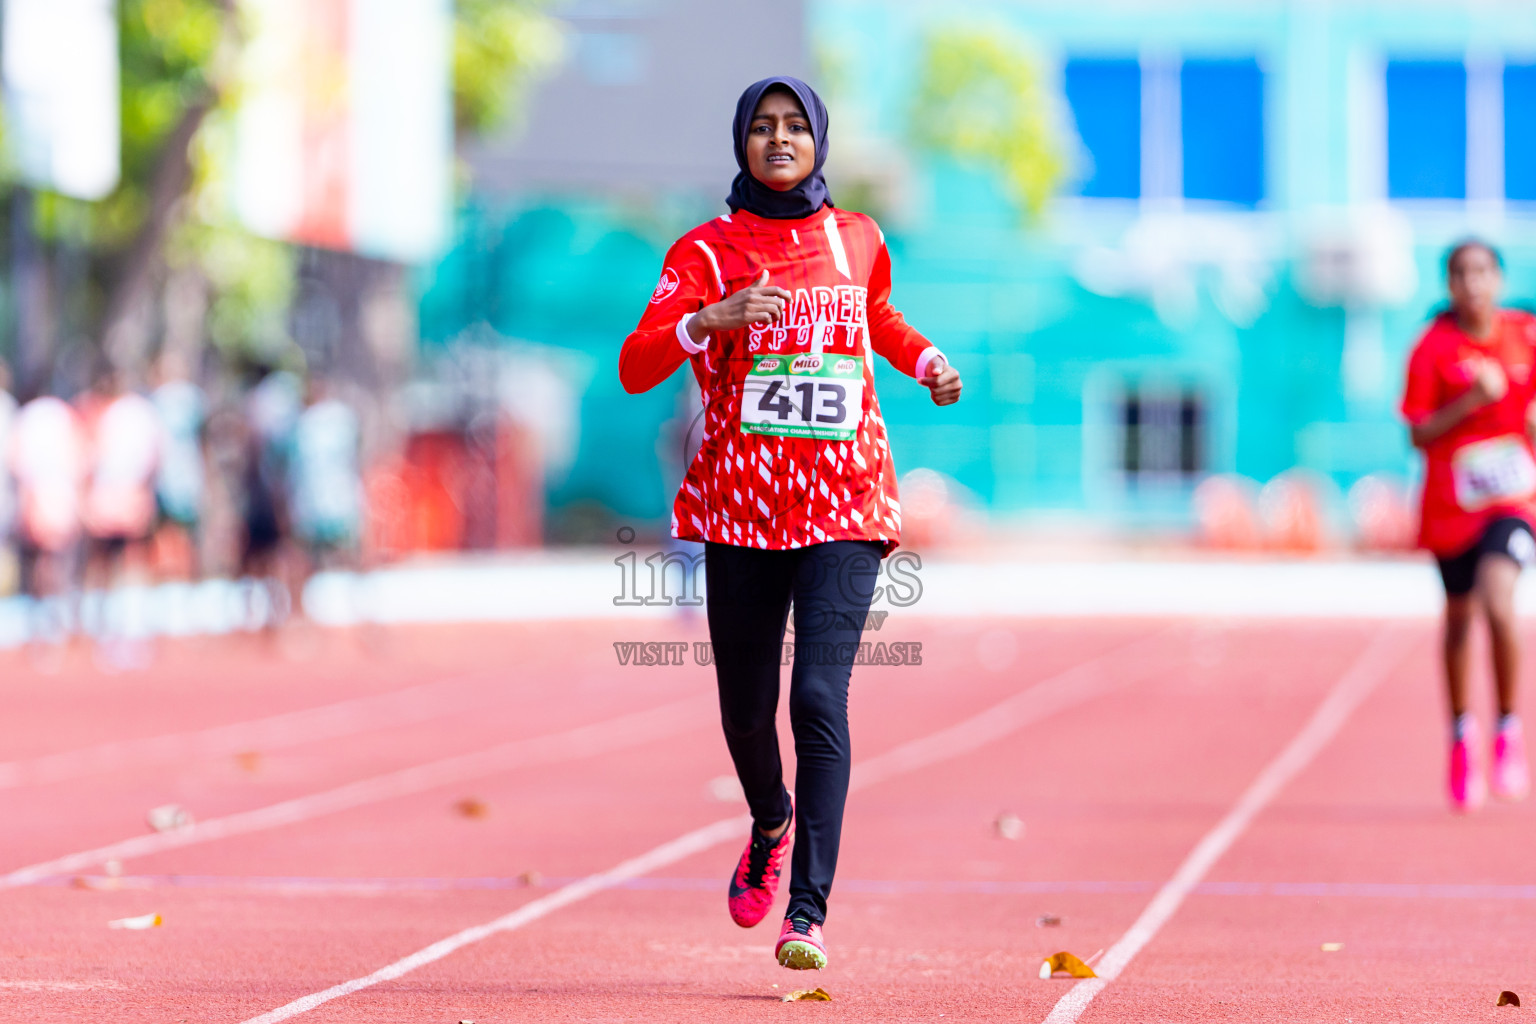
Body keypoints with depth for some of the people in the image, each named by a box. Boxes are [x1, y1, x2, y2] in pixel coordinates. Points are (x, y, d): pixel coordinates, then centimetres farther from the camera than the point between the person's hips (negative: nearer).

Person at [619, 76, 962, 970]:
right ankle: (772, 824, 43)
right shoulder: (707, 251, 1)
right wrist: (711, 320, -25)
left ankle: (809, 912, -16)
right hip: (742, 506, 0)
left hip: (845, 503, 0)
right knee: (746, 707, 8)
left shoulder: (857, 240, 10)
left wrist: (925, 360, 12)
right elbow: (635, 368, -9)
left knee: (821, 698, -15)